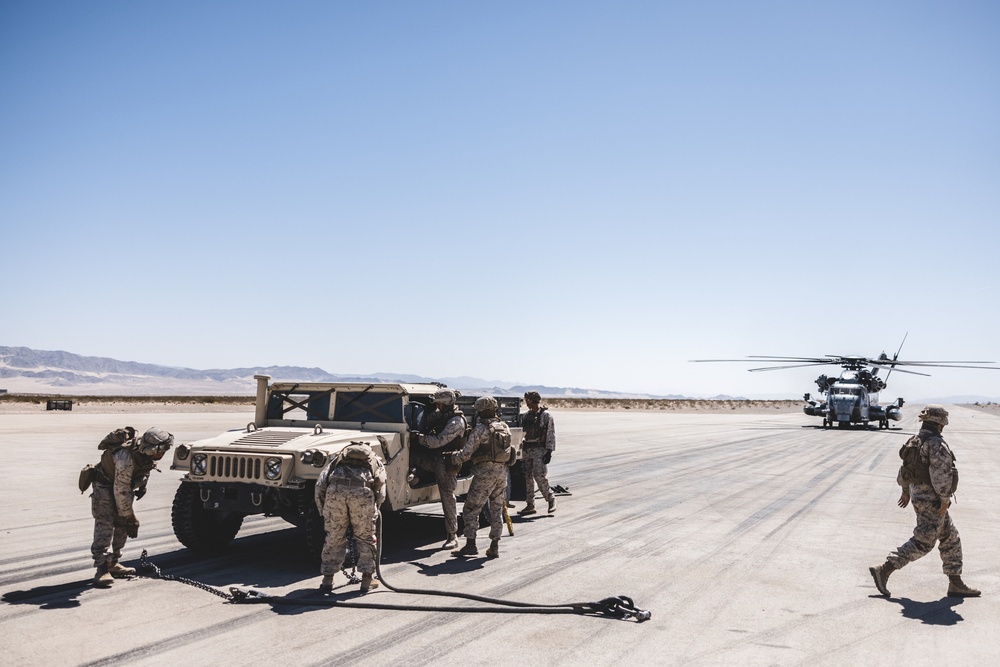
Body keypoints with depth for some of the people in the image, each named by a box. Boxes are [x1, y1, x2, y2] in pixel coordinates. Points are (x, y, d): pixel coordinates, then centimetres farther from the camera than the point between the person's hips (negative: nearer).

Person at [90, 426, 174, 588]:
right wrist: (130, 518, -23)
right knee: (105, 525, -18)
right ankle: (102, 570, -22)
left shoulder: (148, 451, -18)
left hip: (125, 485, 8)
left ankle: (113, 564, 19)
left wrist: (141, 487, 12)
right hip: (105, 485, -8)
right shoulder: (126, 458, -40)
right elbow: (121, 492, -31)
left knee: (122, 526, 9)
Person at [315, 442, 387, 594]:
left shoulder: (337, 460, 37)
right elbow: (381, 494, 21)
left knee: (334, 537, 18)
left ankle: (327, 580, 24)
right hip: (362, 491, -1)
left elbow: (320, 486, 22)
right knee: (365, 537, 17)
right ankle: (367, 580, 21)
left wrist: (323, 513, 27)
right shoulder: (376, 462, 35)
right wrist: (373, 512, 31)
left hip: (335, 490, 1)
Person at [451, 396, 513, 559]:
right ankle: (494, 548, 12)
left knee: (470, 509, 2)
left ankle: (470, 545, -1)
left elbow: (467, 452, -12)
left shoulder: (481, 429, -11)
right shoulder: (504, 427, 11)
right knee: (497, 510, 12)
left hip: (485, 472, -7)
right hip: (502, 472, 7)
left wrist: (452, 459, 5)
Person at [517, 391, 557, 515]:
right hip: (526, 449, 6)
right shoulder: (525, 416, 13)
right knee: (527, 477, 7)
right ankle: (530, 505, 13)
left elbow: (551, 434, -7)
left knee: (539, 475, -16)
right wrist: (520, 449, 14)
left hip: (539, 449, -6)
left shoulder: (546, 416, -4)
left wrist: (549, 451, -14)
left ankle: (551, 498, 3)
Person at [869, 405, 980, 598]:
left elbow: (905, 468, 19)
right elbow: (941, 474, -25)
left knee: (950, 538, 17)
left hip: (918, 494, 9)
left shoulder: (915, 441, 10)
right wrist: (945, 499, -18)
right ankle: (884, 570, -7)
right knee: (923, 542, -5)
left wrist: (906, 491, 29)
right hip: (932, 500, -9)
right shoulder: (937, 444, -18)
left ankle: (955, 583, 22)